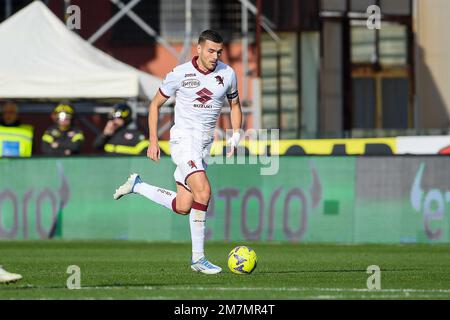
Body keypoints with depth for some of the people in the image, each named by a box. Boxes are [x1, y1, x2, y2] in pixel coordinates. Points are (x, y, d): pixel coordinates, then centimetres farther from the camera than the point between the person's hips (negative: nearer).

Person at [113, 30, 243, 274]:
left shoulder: (227, 74, 2)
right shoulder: (180, 74, -8)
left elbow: (235, 106, 18)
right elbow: (155, 104, 4)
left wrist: (235, 136, 2)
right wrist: (153, 141, -1)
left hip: (206, 142, 6)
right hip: (183, 138, -6)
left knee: (182, 207, 4)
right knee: (203, 191, -24)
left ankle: (137, 186, 28)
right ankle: (198, 258, -18)